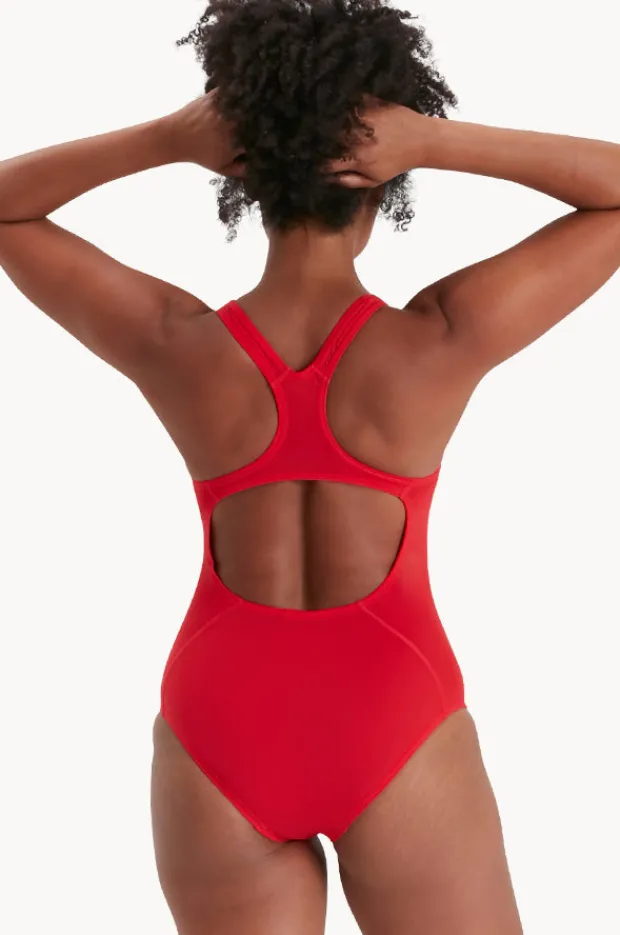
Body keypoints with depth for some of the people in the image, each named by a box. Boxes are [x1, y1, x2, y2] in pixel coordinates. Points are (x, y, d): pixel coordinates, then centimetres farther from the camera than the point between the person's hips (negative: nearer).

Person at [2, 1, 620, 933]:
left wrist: (164, 139, -14)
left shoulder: (174, 344, -14)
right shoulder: (439, 342, -18)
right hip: (394, 725, -1)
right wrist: (440, 141, -18)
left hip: (219, 728, 2)